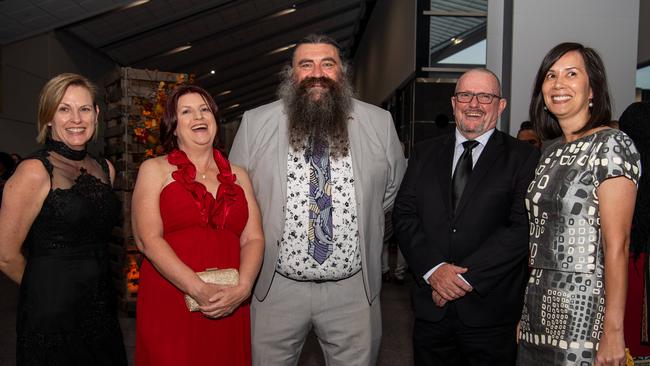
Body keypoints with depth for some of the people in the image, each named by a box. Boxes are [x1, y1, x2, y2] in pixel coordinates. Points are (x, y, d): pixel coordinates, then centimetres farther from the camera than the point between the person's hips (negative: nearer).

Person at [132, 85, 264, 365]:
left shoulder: (238, 176, 12)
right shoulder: (155, 170, 4)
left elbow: (253, 238, 5)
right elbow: (148, 239, -7)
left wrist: (242, 288, -13)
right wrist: (199, 290, -17)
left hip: (229, 309, 3)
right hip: (169, 306, -2)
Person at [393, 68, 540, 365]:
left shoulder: (523, 158, -2)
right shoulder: (424, 153, 9)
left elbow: (523, 227, -11)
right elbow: (403, 214, 2)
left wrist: (467, 275, -16)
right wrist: (432, 268, -12)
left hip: (490, 310, -2)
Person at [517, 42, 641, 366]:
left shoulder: (612, 145, -10)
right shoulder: (552, 152, 11)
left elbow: (616, 244, -15)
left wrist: (613, 331, -16)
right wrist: (523, 311, 11)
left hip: (583, 308, -6)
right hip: (539, 303, 6)